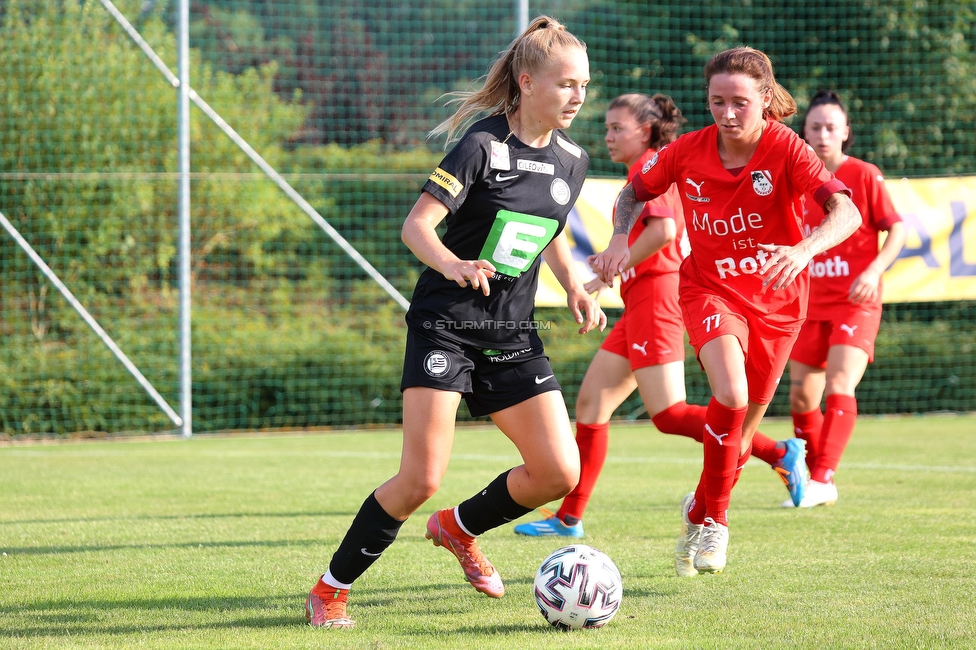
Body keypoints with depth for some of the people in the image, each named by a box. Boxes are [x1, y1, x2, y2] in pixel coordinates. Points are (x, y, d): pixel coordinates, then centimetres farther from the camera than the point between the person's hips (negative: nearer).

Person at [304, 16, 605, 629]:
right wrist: (450, 263, -37)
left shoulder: (572, 160, 6)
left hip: (513, 336, 6)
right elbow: (417, 224, -17)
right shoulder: (482, 145, -14)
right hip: (446, 325, -6)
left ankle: (460, 529, 24)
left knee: (559, 473, -4)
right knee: (422, 479, -15)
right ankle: (331, 589, 2)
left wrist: (575, 288, 6)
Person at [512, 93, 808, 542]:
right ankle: (570, 517, 10)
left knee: (668, 414, -15)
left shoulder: (648, 167, -9)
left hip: (654, 295, -10)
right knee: (590, 401, 9)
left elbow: (663, 230, -23)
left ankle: (781, 453, -17)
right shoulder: (652, 169, 20)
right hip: (642, 302, 10)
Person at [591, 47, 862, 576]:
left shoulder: (786, 150, -21)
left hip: (775, 298, 0)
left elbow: (846, 212, -34)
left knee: (740, 430, 10)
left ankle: (702, 512, 39)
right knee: (731, 396, -27)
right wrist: (621, 237, -14)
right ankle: (713, 520, -9)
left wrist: (805, 249, -53)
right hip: (709, 289, 0)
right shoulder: (688, 152, -12)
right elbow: (634, 193, 6)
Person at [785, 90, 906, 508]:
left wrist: (874, 270, -19)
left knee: (839, 387, -20)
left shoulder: (865, 176, -6)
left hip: (856, 303, -5)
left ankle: (823, 479, -23)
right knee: (801, 397, 5)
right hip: (812, 305, 5)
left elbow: (897, 230, -6)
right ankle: (816, 484, 20)